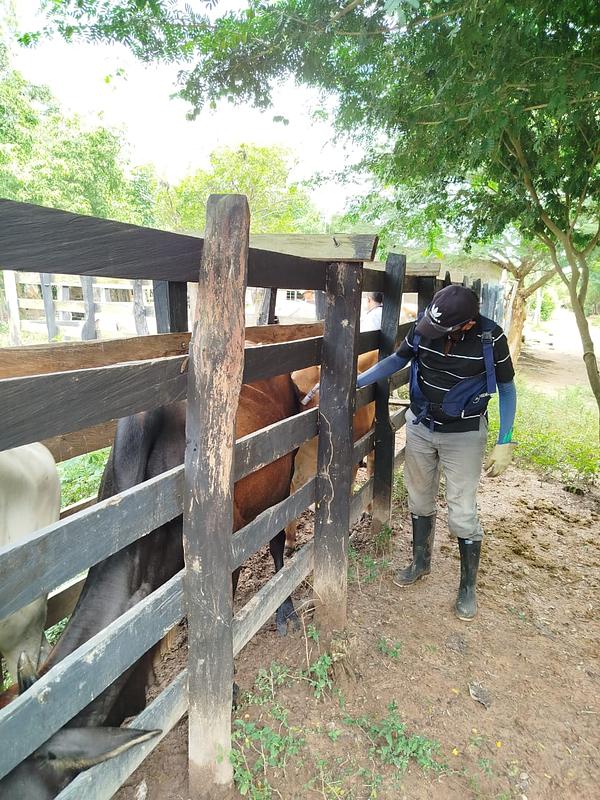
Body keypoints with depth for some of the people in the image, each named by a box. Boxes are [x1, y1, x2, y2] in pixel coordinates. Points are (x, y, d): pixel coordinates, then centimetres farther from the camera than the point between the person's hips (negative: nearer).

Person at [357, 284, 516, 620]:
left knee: (463, 514, 3)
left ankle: (469, 586, 26)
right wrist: (355, 381, -3)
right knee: (420, 500, 17)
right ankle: (421, 563, 41)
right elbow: (398, 360, 4)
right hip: (420, 426, 4)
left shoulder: (491, 338, -20)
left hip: (464, 435, -3)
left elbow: (507, 389, -7)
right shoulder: (422, 327, -13)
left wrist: (505, 443, -10)